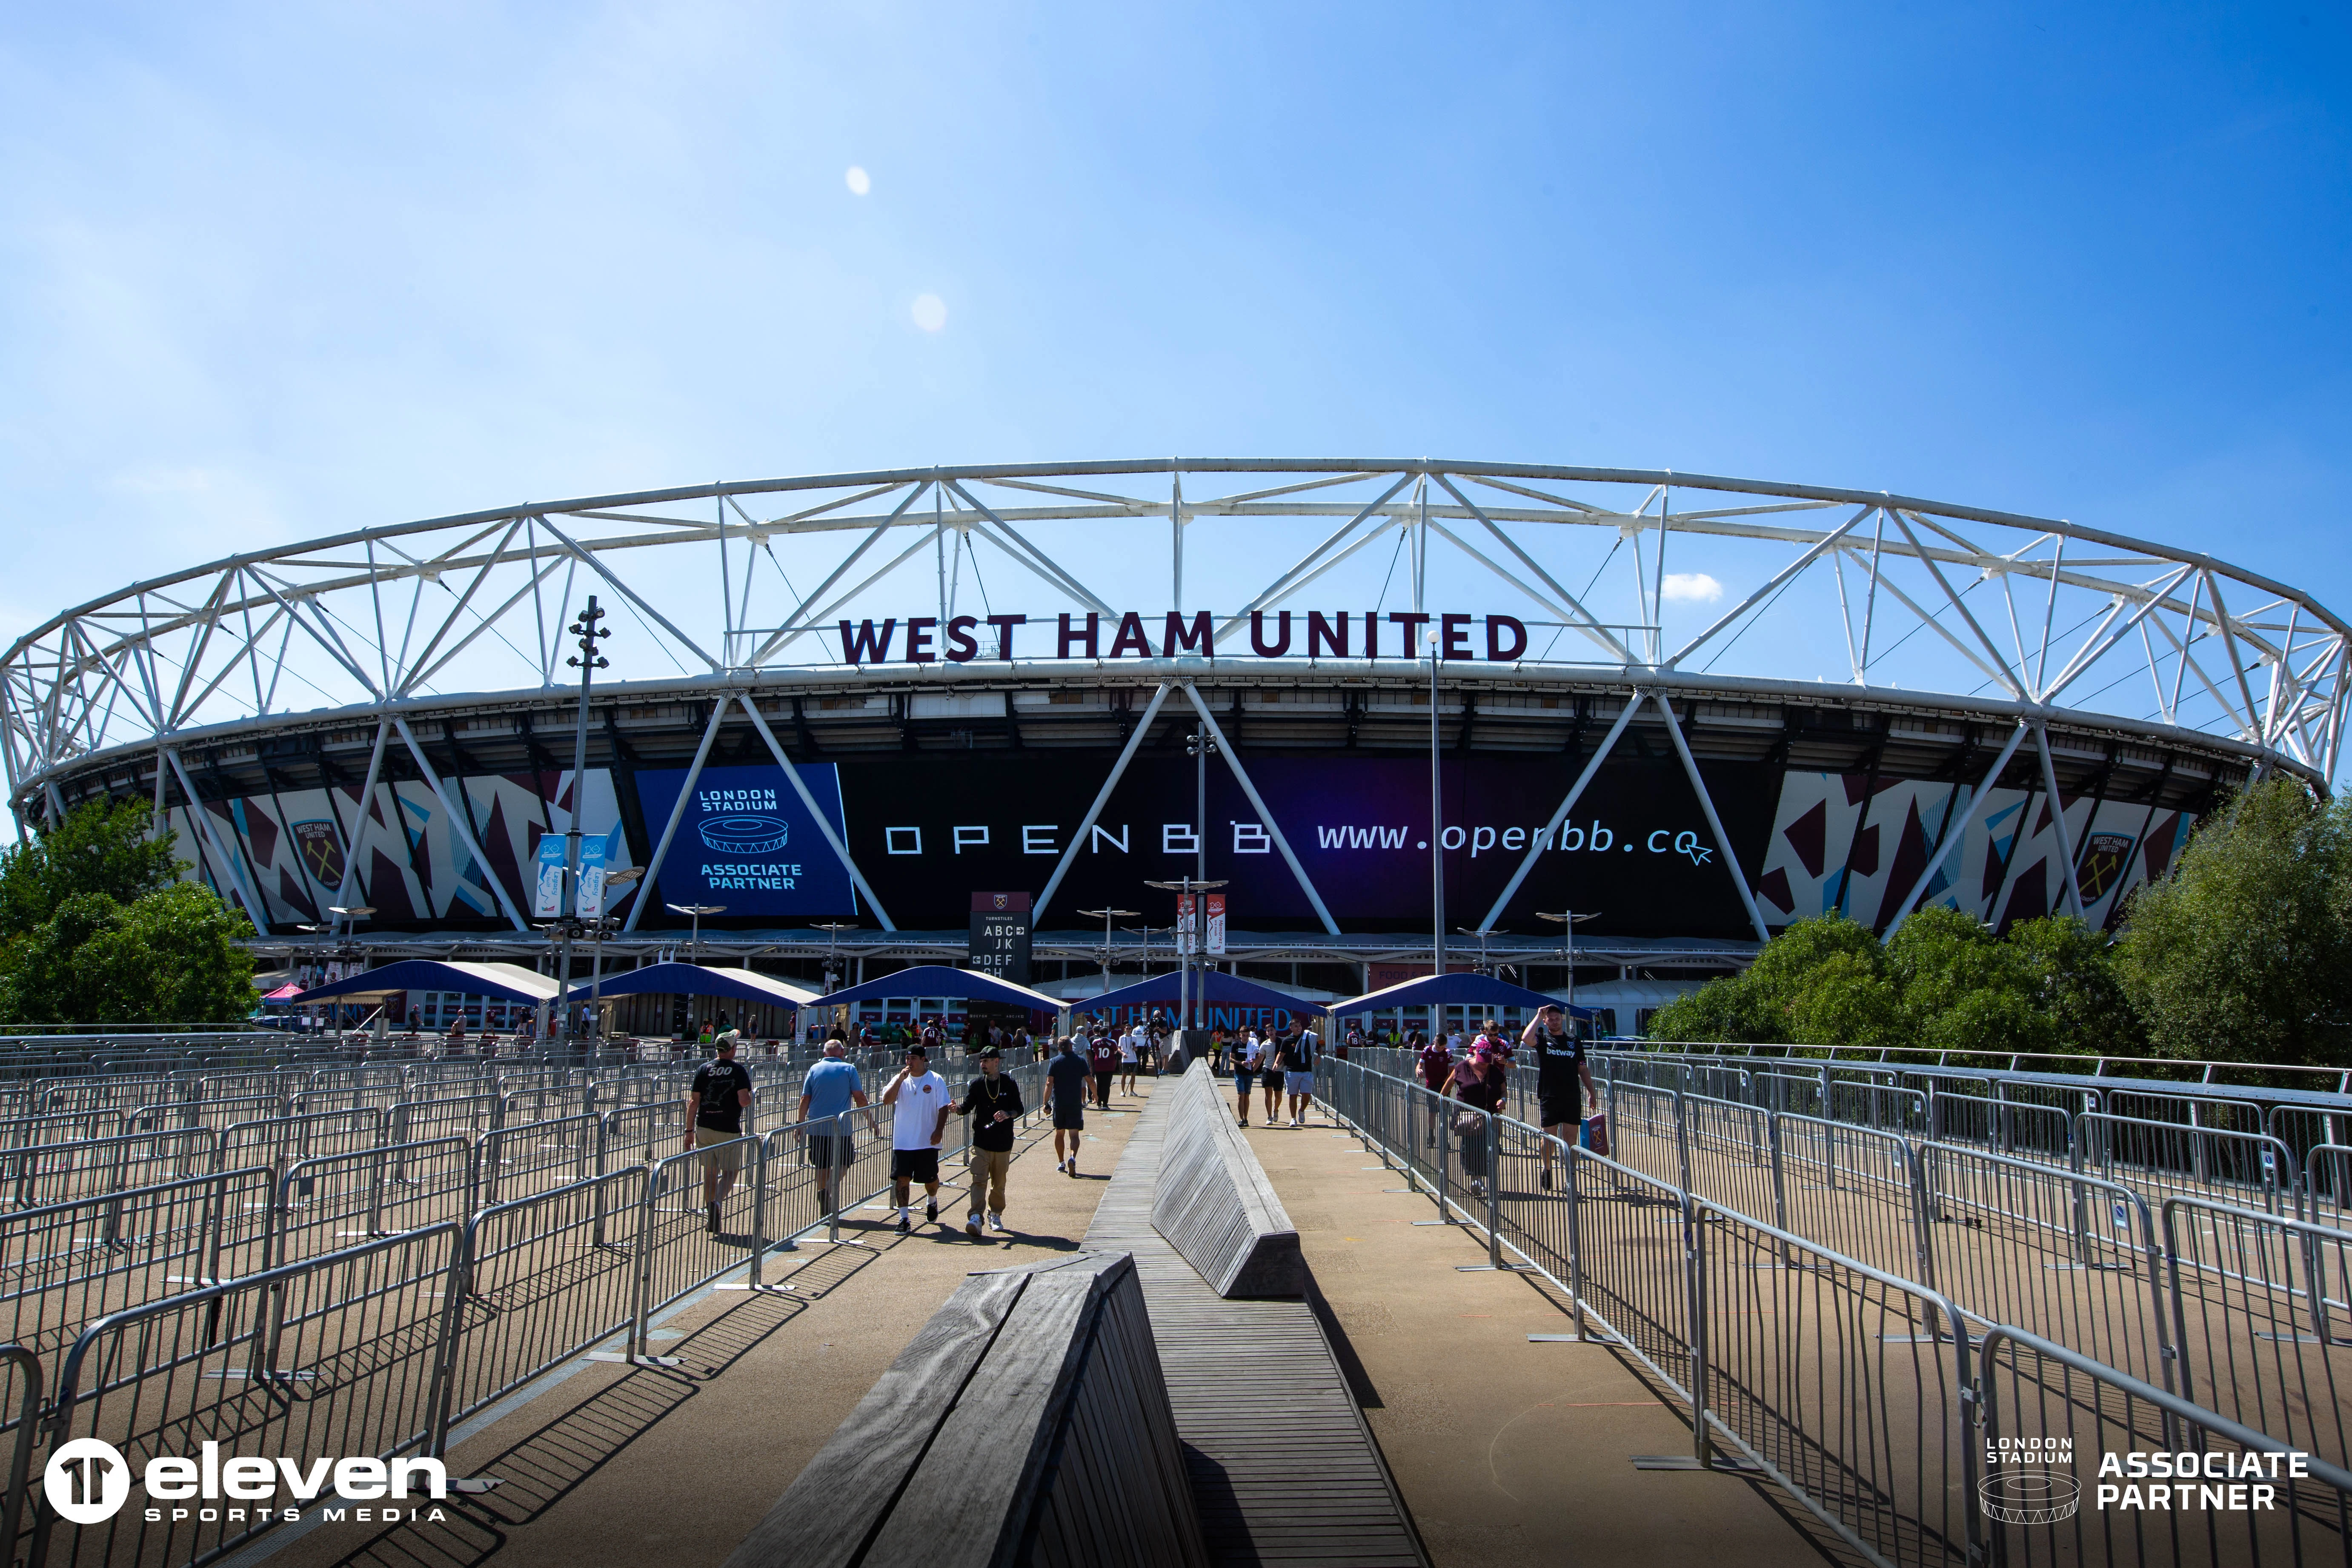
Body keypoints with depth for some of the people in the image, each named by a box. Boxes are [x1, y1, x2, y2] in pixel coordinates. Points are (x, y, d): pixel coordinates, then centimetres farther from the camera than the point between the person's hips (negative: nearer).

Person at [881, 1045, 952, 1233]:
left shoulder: (936, 1080, -2)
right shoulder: (900, 1080, 4)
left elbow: (943, 1107, -3)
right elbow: (886, 1100, -9)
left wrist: (939, 1130, -13)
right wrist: (901, 1079, -16)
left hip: (928, 1141, -1)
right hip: (903, 1141, 1)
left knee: (930, 1178, 11)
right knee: (902, 1178, -4)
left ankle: (932, 1202, 42)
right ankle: (903, 1218, 2)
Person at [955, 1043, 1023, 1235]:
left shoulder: (1010, 1085, 2)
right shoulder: (976, 1084, 5)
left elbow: (1019, 1109, 4)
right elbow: (967, 1107, 0)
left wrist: (1008, 1114, -17)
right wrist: (957, 1109, -22)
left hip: (1003, 1143, 0)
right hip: (981, 1142, 0)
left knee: (999, 1183, 10)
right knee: (979, 1180, -12)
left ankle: (996, 1215, 25)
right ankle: (975, 1217, -20)